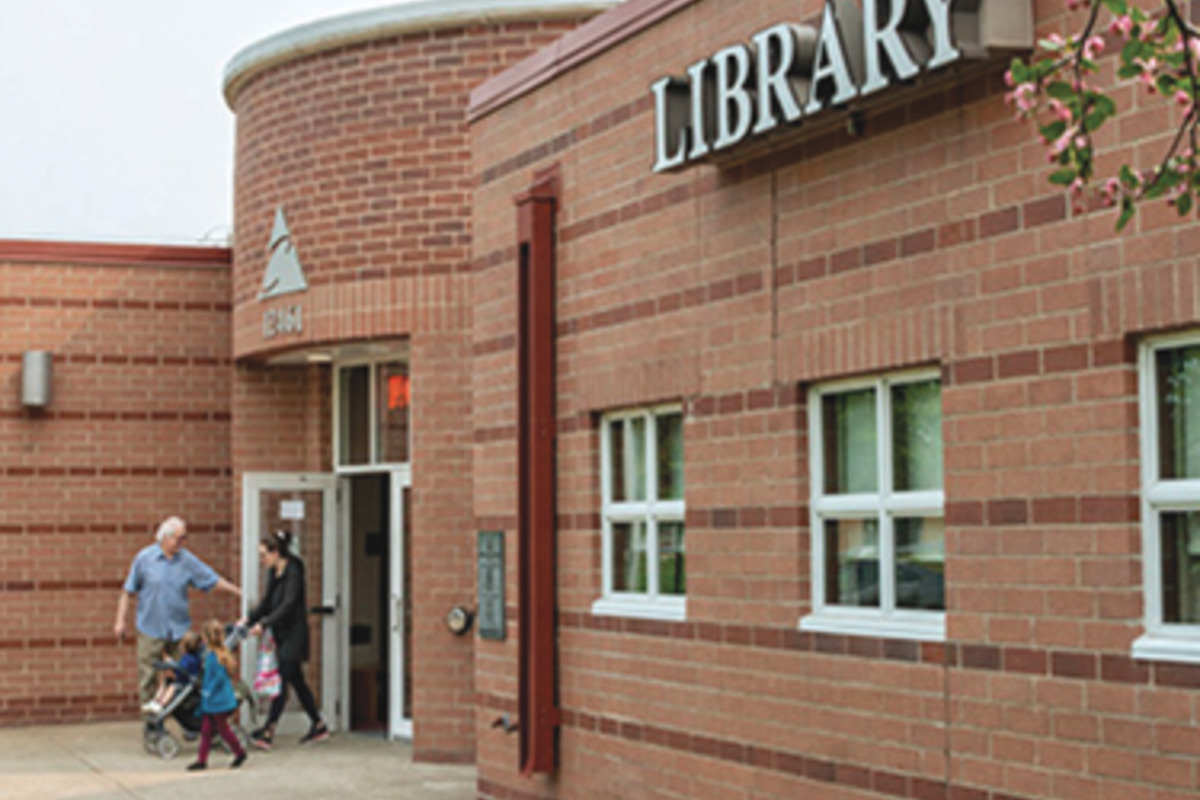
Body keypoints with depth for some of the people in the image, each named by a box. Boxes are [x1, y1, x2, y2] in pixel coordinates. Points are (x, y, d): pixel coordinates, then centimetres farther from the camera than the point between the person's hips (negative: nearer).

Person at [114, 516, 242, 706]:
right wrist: (120, 620, -1)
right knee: (148, 676, 0)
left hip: (179, 629, 2)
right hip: (151, 629, -2)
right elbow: (128, 591, 2)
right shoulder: (144, 558, -3)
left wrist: (240, 592, 0)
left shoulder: (187, 560, 3)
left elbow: (213, 580, 7)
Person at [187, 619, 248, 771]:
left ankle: (240, 752, 22)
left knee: (222, 727, 6)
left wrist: (209, 691, -18)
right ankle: (201, 760, 13)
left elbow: (220, 676, -26)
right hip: (210, 702, 10)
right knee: (206, 729, 10)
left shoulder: (214, 656, -23)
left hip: (218, 701, -10)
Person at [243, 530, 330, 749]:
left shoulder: (293, 572, -16)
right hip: (282, 635, 9)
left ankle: (268, 731, -12)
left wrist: (264, 624, -31)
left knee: (282, 680, -10)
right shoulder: (274, 573, 10)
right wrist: (248, 619, 0)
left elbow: (288, 605, -24)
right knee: (296, 680, 13)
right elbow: (267, 603, 13)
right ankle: (318, 726, 21)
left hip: (294, 634, -9)